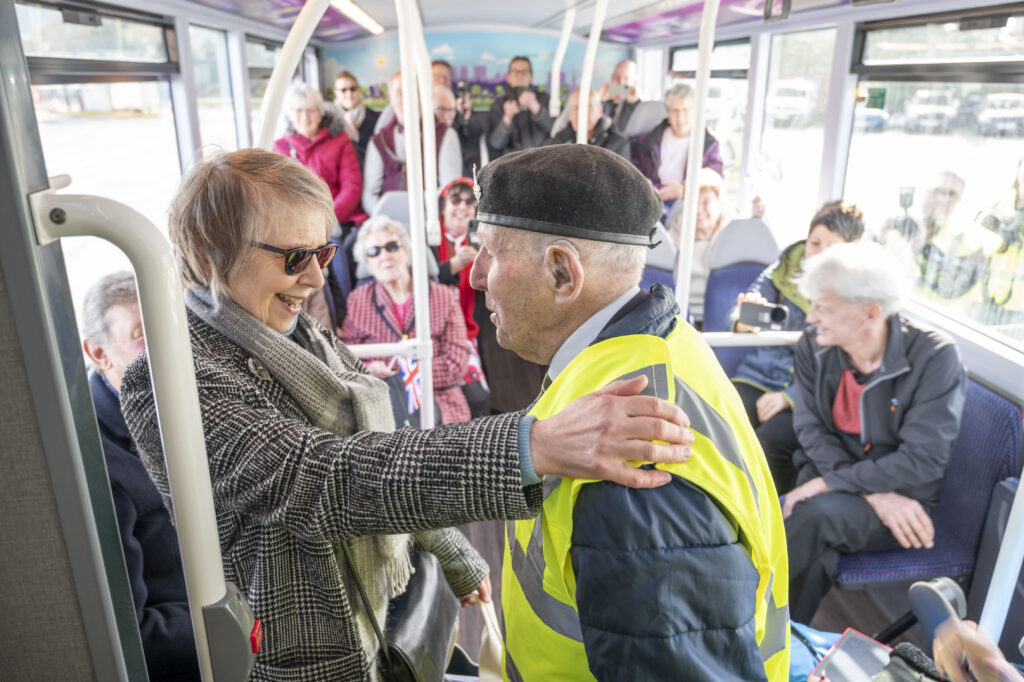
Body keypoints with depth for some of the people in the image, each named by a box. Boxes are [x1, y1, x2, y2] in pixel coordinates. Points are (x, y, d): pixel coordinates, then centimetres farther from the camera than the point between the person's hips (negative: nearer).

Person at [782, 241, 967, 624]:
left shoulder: (935, 357, -16)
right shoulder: (813, 346, -5)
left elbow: (922, 460, -20)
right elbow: (811, 429, -7)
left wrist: (829, 483, -23)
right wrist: (876, 495, -19)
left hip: (902, 497, -3)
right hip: (829, 480, 3)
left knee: (818, 514, -31)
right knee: (817, 548, -29)